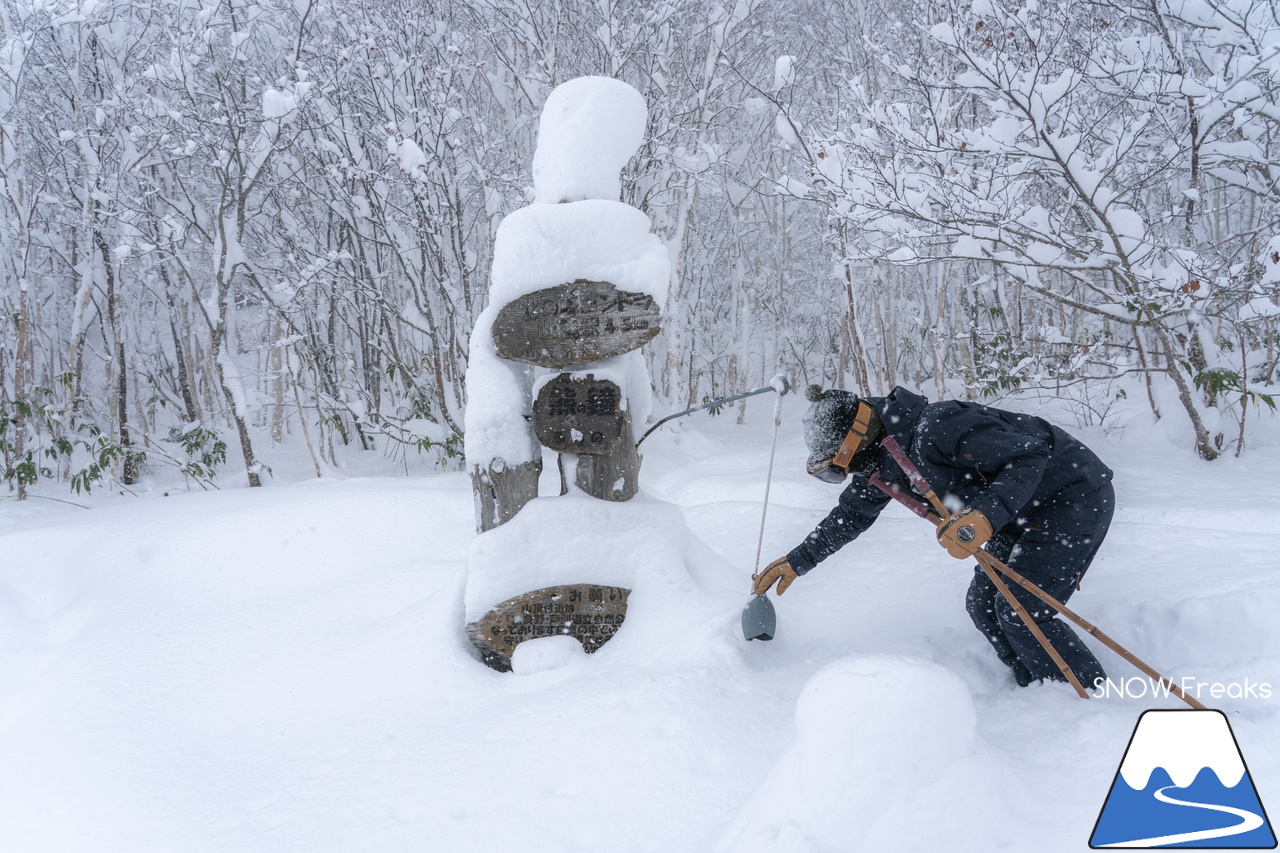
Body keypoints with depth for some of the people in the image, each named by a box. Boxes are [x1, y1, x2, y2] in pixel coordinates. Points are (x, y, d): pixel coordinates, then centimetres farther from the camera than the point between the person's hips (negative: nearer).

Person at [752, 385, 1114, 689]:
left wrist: (986, 514, -46)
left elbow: (1031, 455, -33)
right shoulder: (883, 455, -2)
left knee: (1021, 610, -12)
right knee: (983, 604, 7)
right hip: (1024, 509, 9)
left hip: (1078, 496, -9)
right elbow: (851, 515, 13)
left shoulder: (938, 428, -32)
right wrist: (797, 560, 12)